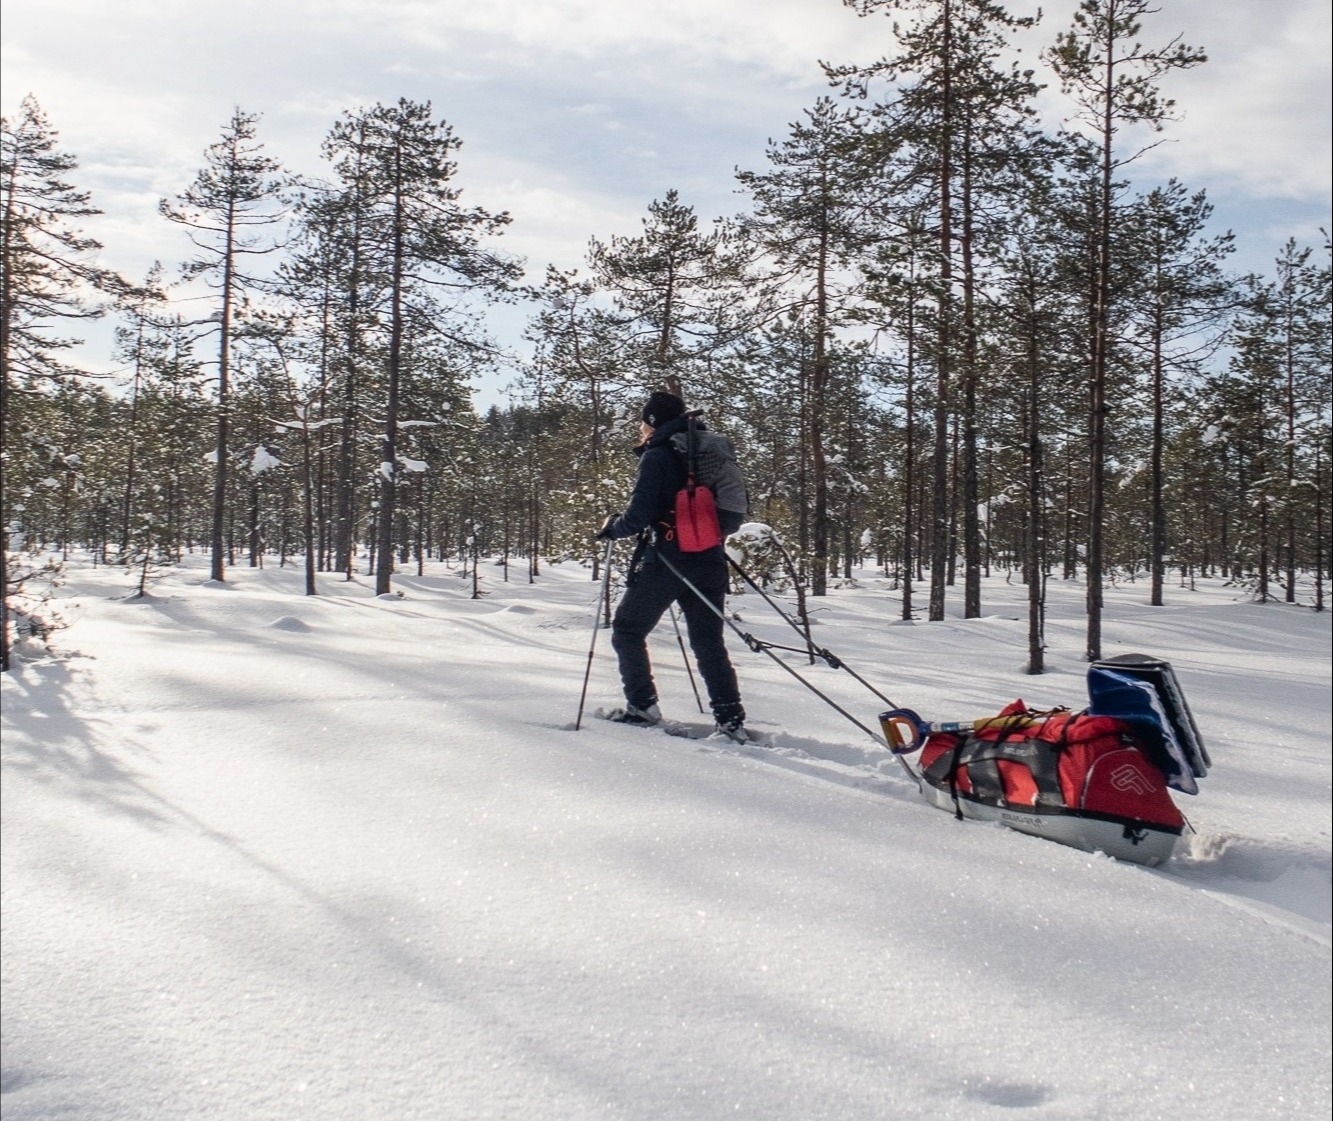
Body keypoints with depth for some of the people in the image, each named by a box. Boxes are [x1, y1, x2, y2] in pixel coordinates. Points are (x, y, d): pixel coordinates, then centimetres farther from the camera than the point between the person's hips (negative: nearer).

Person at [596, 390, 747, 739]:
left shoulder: (657, 456, -7)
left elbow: (637, 517, -13)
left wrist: (610, 526, 6)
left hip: (666, 561, -6)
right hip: (709, 563, 6)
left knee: (627, 631, 11)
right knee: (709, 642, 9)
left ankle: (642, 706, 8)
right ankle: (731, 719, 1)